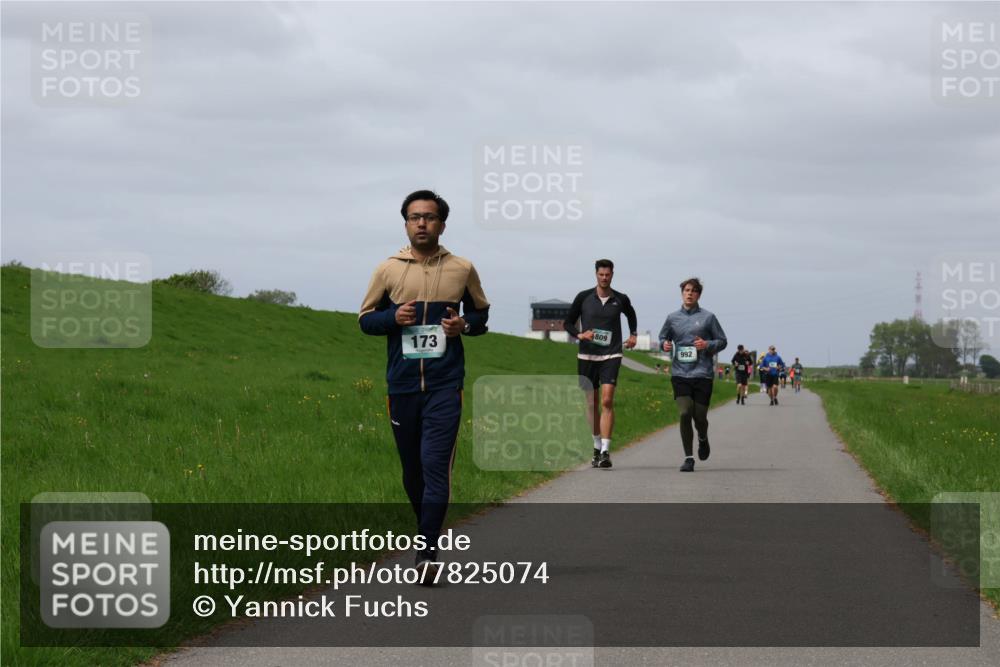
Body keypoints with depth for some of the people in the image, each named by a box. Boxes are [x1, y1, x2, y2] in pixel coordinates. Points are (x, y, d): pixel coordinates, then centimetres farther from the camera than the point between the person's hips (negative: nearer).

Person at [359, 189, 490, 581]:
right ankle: (427, 532, 30)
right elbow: (365, 319, 11)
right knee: (412, 470, 11)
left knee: (436, 465, -13)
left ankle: (429, 552, -15)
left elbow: (481, 314, 18)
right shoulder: (388, 270, 5)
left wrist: (465, 324, -5)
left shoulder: (462, 270, 5)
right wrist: (393, 318, -10)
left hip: (445, 385, -2)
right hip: (402, 385, 2)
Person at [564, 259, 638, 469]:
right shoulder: (584, 298, 1)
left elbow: (631, 315, 28)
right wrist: (579, 334, -10)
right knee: (592, 403, 8)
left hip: (611, 356, -1)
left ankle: (605, 451, -21)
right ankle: (597, 446, 25)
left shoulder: (621, 300, 4)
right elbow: (568, 323, 8)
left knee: (607, 401, -15)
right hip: (587, 355, 1)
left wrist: (633, 335, 17)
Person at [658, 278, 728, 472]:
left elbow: (722, 341, 8)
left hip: (702, 374, -1)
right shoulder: (672, 318, 9)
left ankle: (703, 439, 39)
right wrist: (664, 344, 1)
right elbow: (662, 337, 24)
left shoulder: (708, 317, 3)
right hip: (680, 374, 1)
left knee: (700, 417, 3)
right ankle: (688, 458, -4)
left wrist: (708, 345, -11)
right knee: (684, 414, -13)